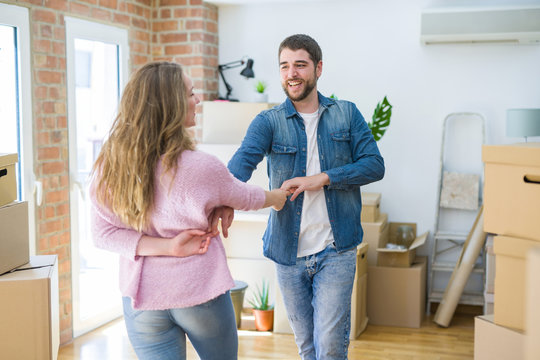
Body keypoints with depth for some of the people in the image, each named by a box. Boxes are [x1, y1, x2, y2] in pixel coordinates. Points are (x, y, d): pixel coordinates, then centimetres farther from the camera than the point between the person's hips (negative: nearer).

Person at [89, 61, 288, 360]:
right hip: (201, 292, -2)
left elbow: (102, 234, -8)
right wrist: (276, 197, 21)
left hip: (142, 299, 3)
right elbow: (246, 198, -1)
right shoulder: (201, 168, -21)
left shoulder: (109, 165, -9)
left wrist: (167, 246, -12)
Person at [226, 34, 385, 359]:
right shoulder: (268, 122, -1)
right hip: (288, 252, 1)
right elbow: (243, 161, -19)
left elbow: (374, 165, -3)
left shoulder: (347, 114, 4)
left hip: (335, 250, -1)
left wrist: (322, 179, -17)